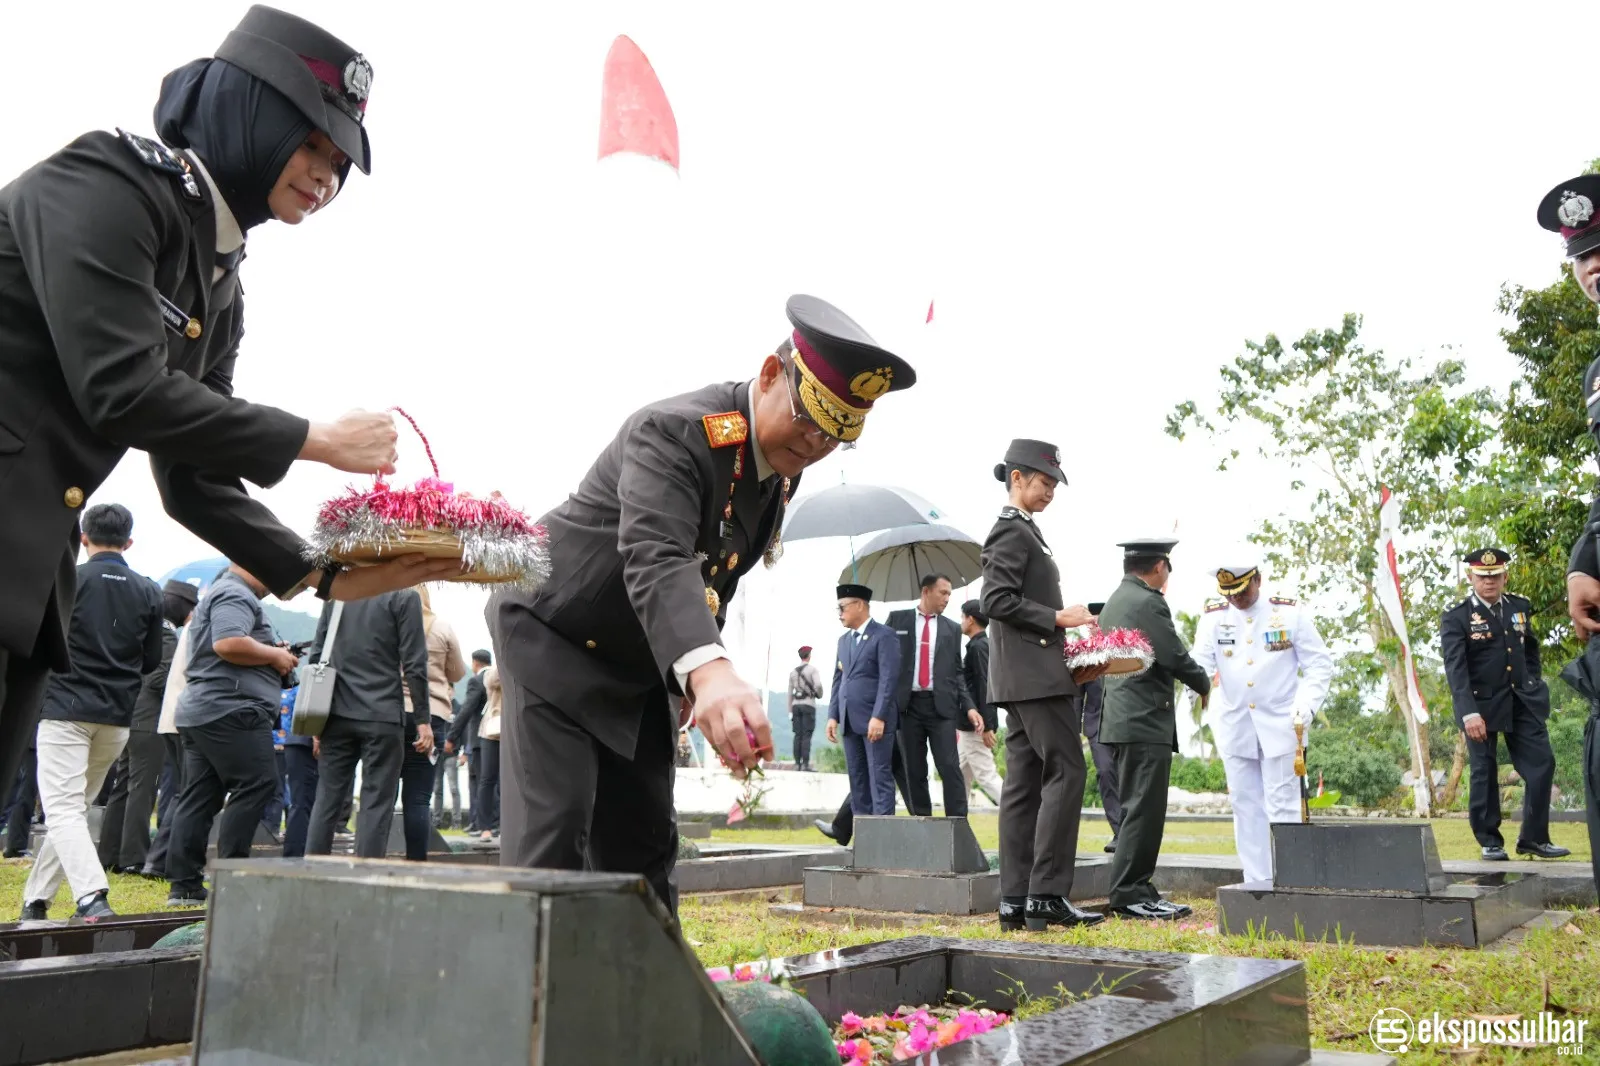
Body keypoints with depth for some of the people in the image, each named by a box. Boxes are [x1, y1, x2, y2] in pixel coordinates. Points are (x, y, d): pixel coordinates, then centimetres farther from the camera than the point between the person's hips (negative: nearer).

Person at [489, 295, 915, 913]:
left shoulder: (782, 466, 0)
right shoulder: (674, 431, -27)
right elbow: (654, 560, -43)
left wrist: (700, 676, 3)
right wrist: (709, 669, -59)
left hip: (636, 670, 8)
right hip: (554, 640, -7)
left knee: (642, 843, 9)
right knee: (551, 838, -14)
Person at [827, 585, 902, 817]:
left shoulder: (884, 635, -4)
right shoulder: (844, 639, 18)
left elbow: (889, 678, -12)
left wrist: (878, 717, -18)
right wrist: (833, 716, 8)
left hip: (876, 720, -7)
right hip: (850, 720, 7)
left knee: (879, 777, -6)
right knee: (857, 778, 8)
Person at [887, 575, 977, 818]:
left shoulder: (952, 628, 12)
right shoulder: (897, 619, 6)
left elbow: (957, 672, 12)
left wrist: (969, 706, -1)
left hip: (941, 705, 1)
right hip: (907, 705, -1)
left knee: (950, 768, -7)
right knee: (915, 771, 4)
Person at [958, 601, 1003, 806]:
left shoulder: (978, 646, -14)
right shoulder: (981, 645, 15)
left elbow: (985, 687, -20)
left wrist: (986, 726, -22)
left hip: (977, 724, -10)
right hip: (972, 724, 10)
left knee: (986, 776, -9)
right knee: (961, 776, 14)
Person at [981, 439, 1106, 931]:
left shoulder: (1022, 530, 23)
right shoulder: (1012, 531, -8)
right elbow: (997, 601, -19)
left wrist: (1064, 629, 15)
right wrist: (1059, 617, -14)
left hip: (1024, 677, 10)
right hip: (1034, 674, -10)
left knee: (1024, 783, 7)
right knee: (1065, 772, -10)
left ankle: (1015, 901, 8)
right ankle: (1046, 895, -9)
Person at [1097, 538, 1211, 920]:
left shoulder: (1113, 603, 17)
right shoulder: (1149, 602, -13)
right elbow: (1176, 657, -13)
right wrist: (1206, 684, 5)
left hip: (1123, 717, 10)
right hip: (1146, 720, -10)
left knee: (1138, 809, 13)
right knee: (1144, 809, -7)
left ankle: (1134, 890, 17)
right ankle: (1129, 894, -5)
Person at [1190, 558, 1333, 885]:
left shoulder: (1290, 612, -5)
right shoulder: (1213, 616, -1)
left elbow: (1320, 664, -1)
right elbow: (1201, 662, -8)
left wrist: (1307, 704, -15)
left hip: (1280, 725, -2)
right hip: (1234, 728, 3)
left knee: (1282, 806, -1)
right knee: (1246, 807, 7)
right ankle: (1257, 883, 16)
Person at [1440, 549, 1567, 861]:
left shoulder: (1520, 607, 6)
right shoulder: (1456, 618, -11)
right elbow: (1455, 669, -19)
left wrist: (1534, 682, 13)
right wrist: (1469, 713, -28)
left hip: (1522, 701, 5)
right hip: (1482, 706, -4)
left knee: (1542, 763, 0)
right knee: (1484, 773, 3)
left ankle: (1534, 838, 11)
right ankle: (1490, 841, 15)